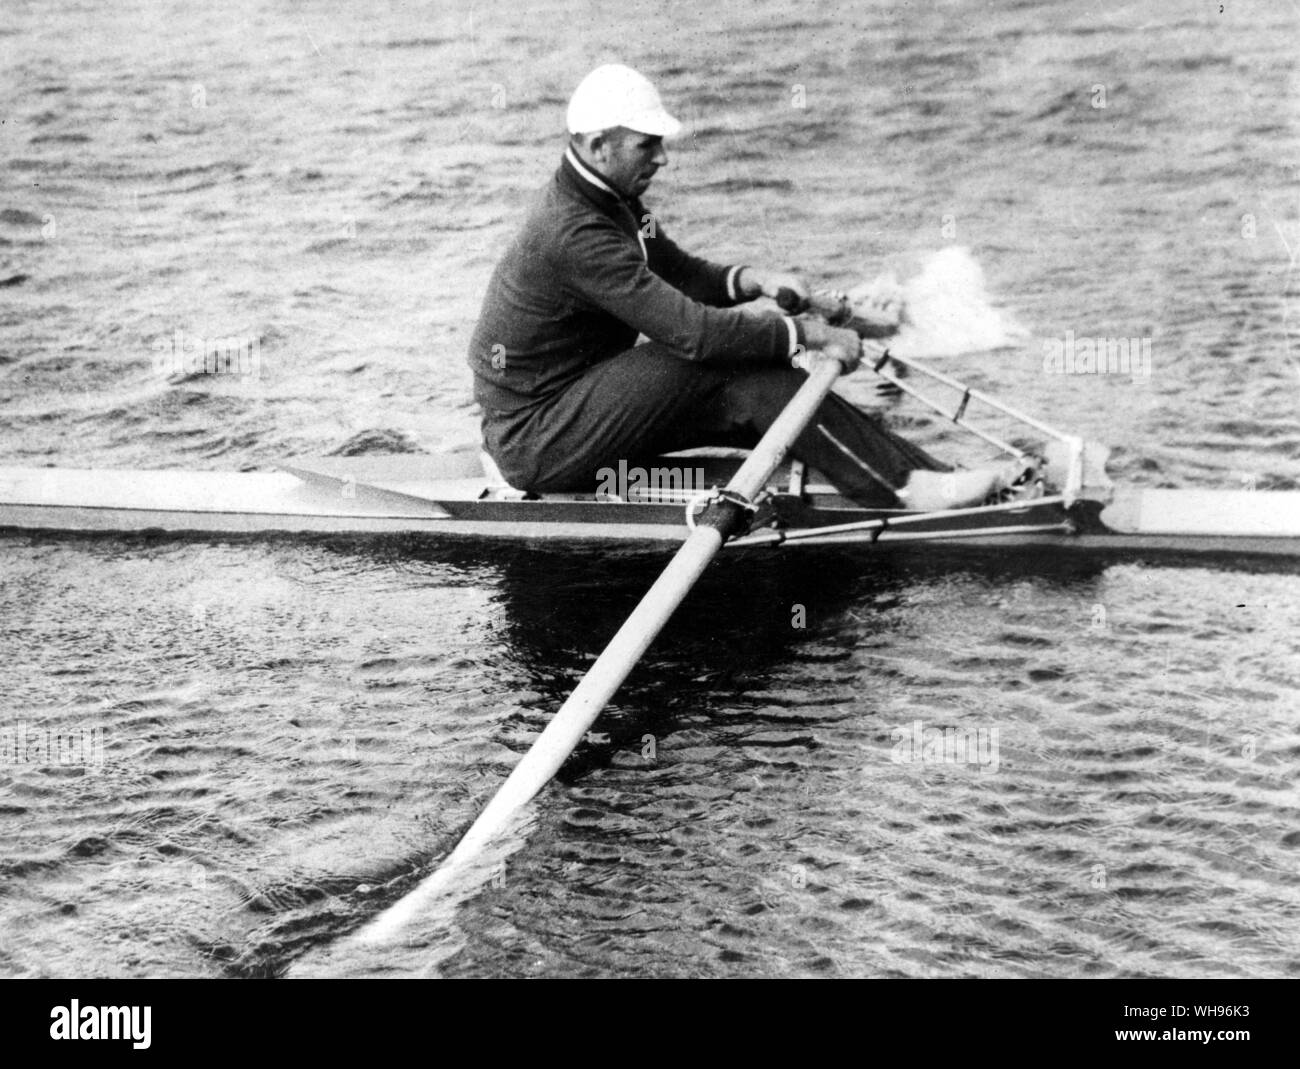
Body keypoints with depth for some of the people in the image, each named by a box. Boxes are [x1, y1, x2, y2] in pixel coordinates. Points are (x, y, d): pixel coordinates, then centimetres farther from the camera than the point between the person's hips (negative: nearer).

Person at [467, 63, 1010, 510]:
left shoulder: (612, 200, 6)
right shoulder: (575, 233, -26)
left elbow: (680, 274, 15)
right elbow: (691, 329, -29)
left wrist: (750, 279, -6)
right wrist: (803, 334, -21)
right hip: (536, 445, -9)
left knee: (751, 391, -5)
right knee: (735, 371, -21)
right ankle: (909, 486, -22)